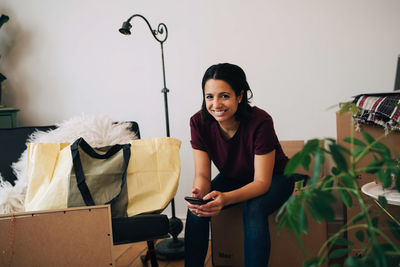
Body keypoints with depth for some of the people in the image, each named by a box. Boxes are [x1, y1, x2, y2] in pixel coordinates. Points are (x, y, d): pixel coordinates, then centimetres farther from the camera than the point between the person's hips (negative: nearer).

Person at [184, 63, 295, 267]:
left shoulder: (260, 122, -32)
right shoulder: (199, 122, -21)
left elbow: (262, 182, -30)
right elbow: (202, 174, -16)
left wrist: (226, 198, -48)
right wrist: (199, 194, -40)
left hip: (274, 177, -3)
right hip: (232, 177, 4)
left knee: (253, 210, -34)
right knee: (196, 208, -21)